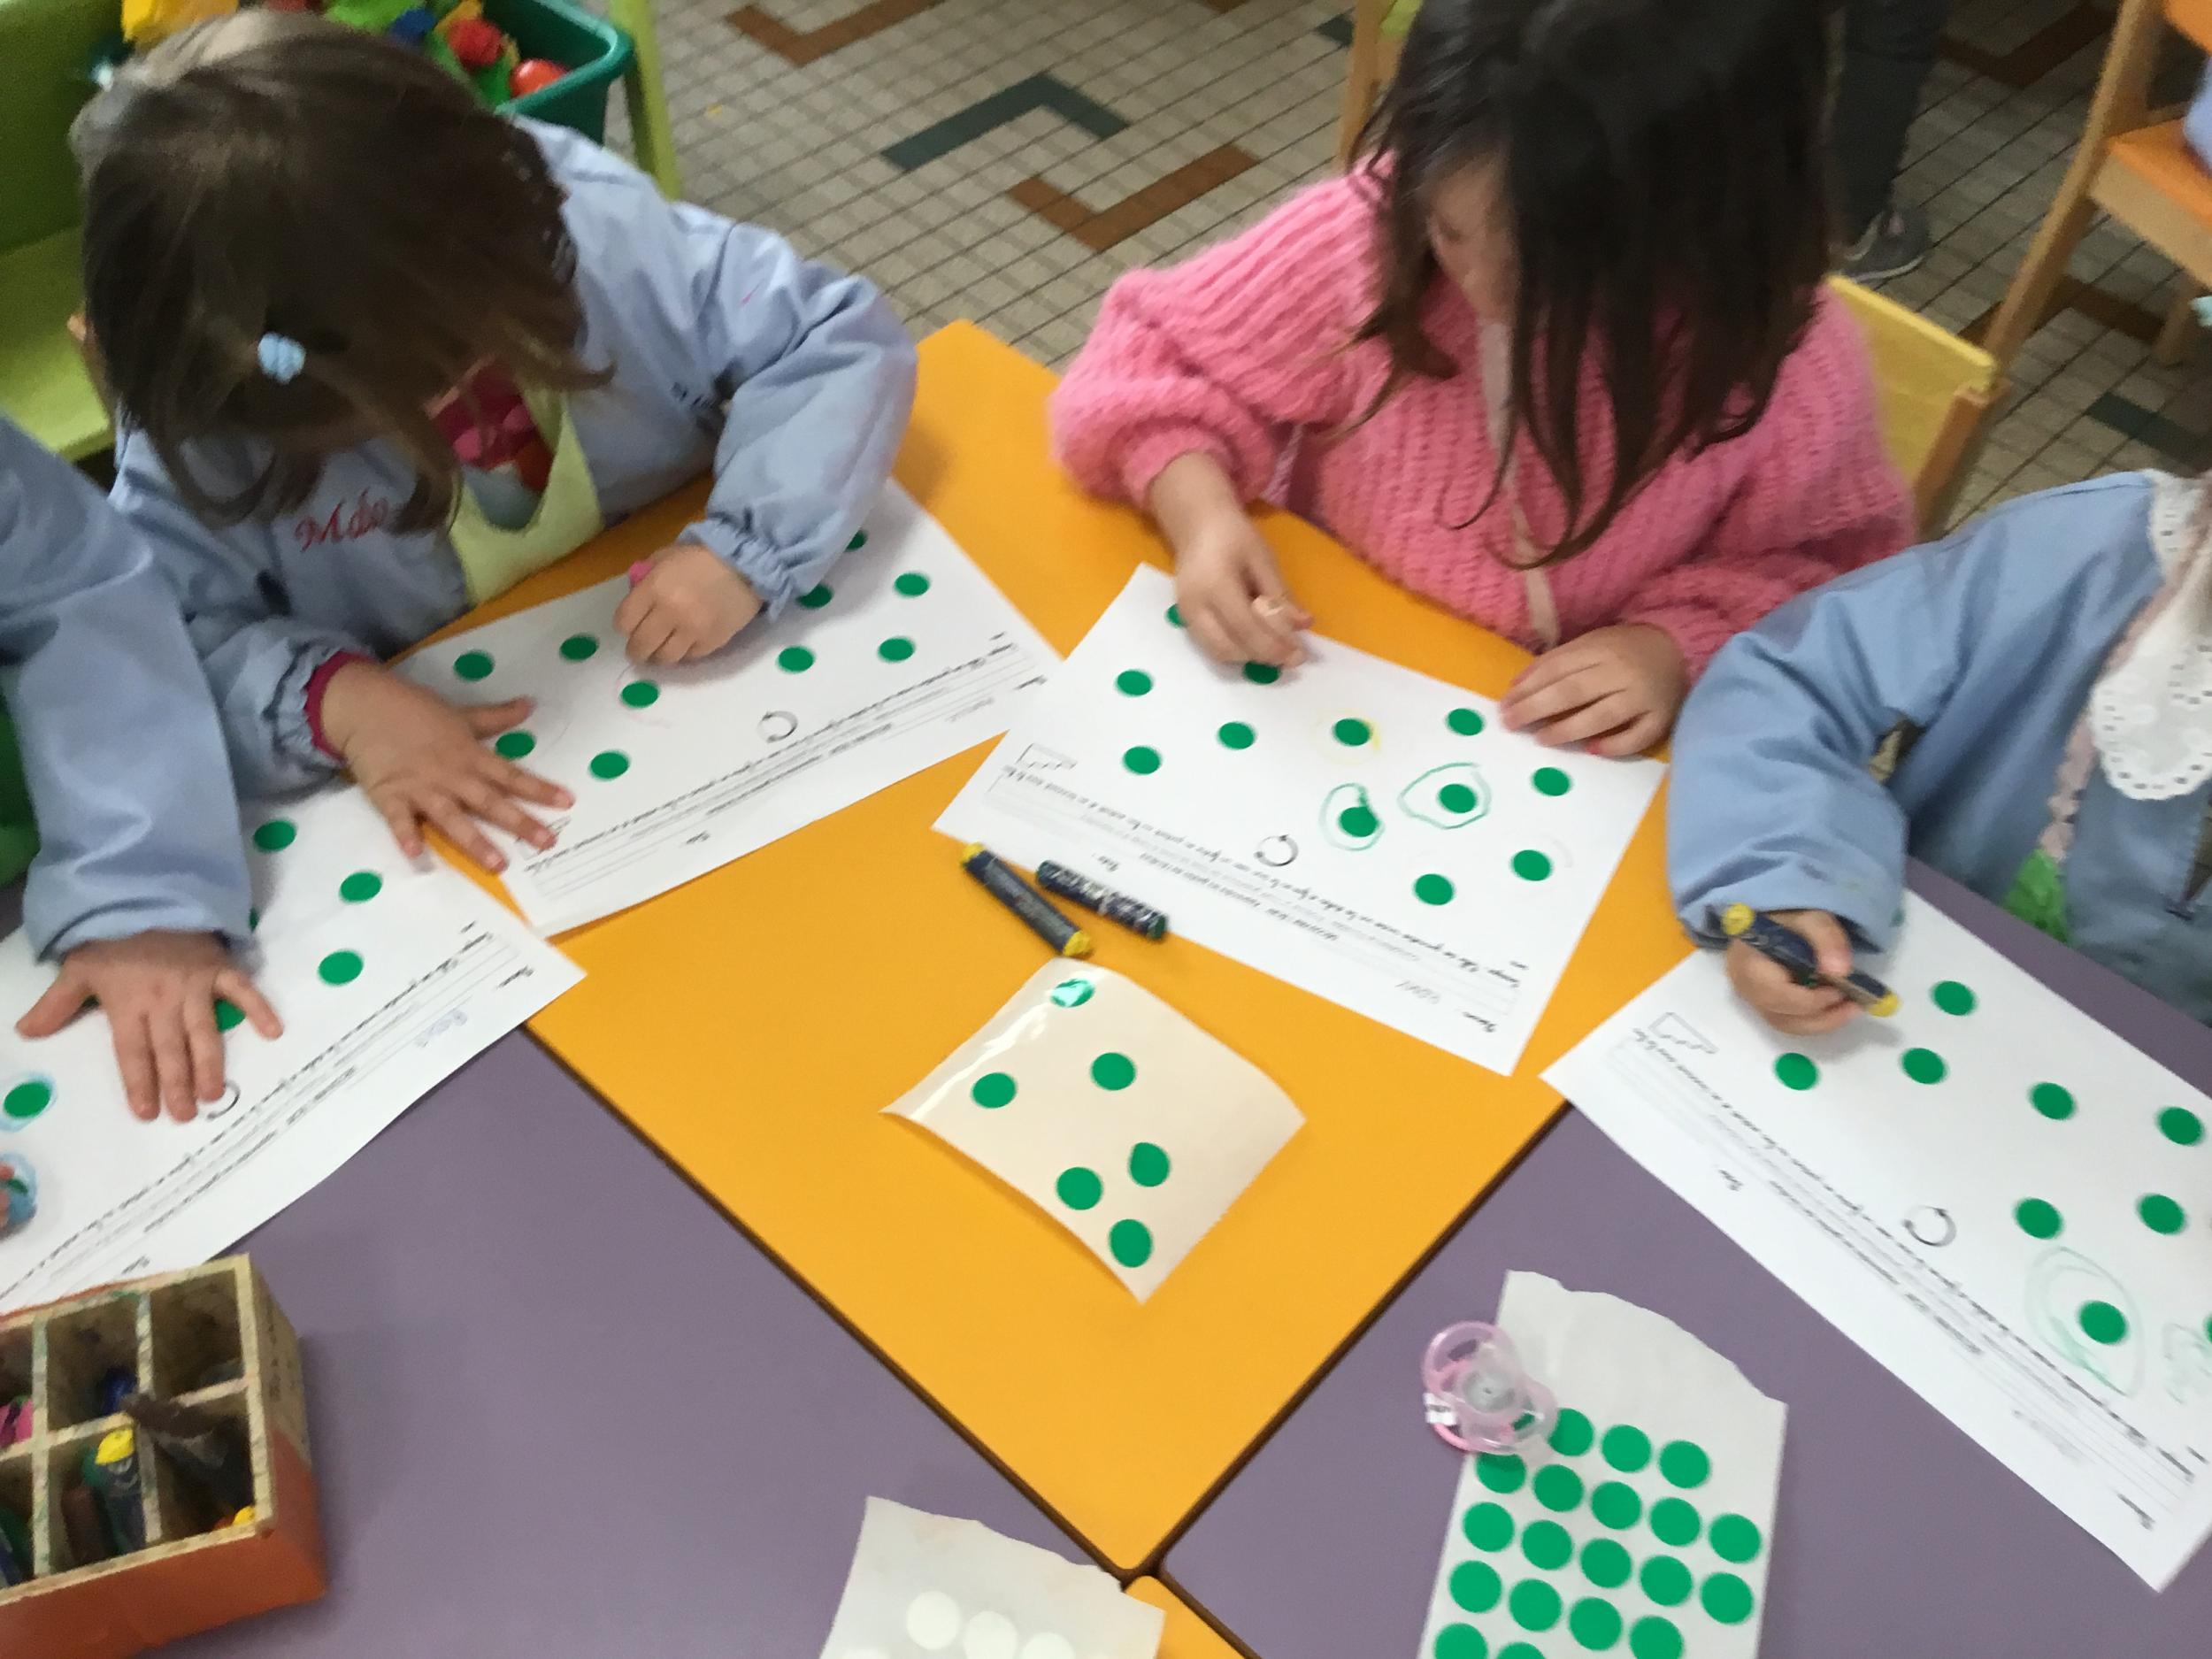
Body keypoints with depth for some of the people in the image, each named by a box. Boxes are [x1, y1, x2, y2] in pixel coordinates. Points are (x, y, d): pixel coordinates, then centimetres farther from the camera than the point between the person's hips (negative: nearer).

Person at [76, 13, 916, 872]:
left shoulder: (595, 223, -22)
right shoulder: (197, 421, -21)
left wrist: (745, 551, -31)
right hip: (464, 771, -4)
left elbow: (845, 344, -17)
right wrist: (335, 699, -36)